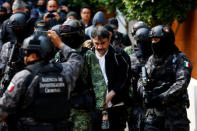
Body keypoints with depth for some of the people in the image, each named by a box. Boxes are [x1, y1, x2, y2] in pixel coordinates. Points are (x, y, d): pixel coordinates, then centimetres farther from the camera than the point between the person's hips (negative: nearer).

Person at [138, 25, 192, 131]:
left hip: (175, 109, -4)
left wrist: (162, 98, -20)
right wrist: (144, 92, -8)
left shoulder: (180, 59, -4)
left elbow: (182, 83, -15)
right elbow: (142, 80, 15)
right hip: (153, 110, 4)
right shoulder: (151, 59, 15)